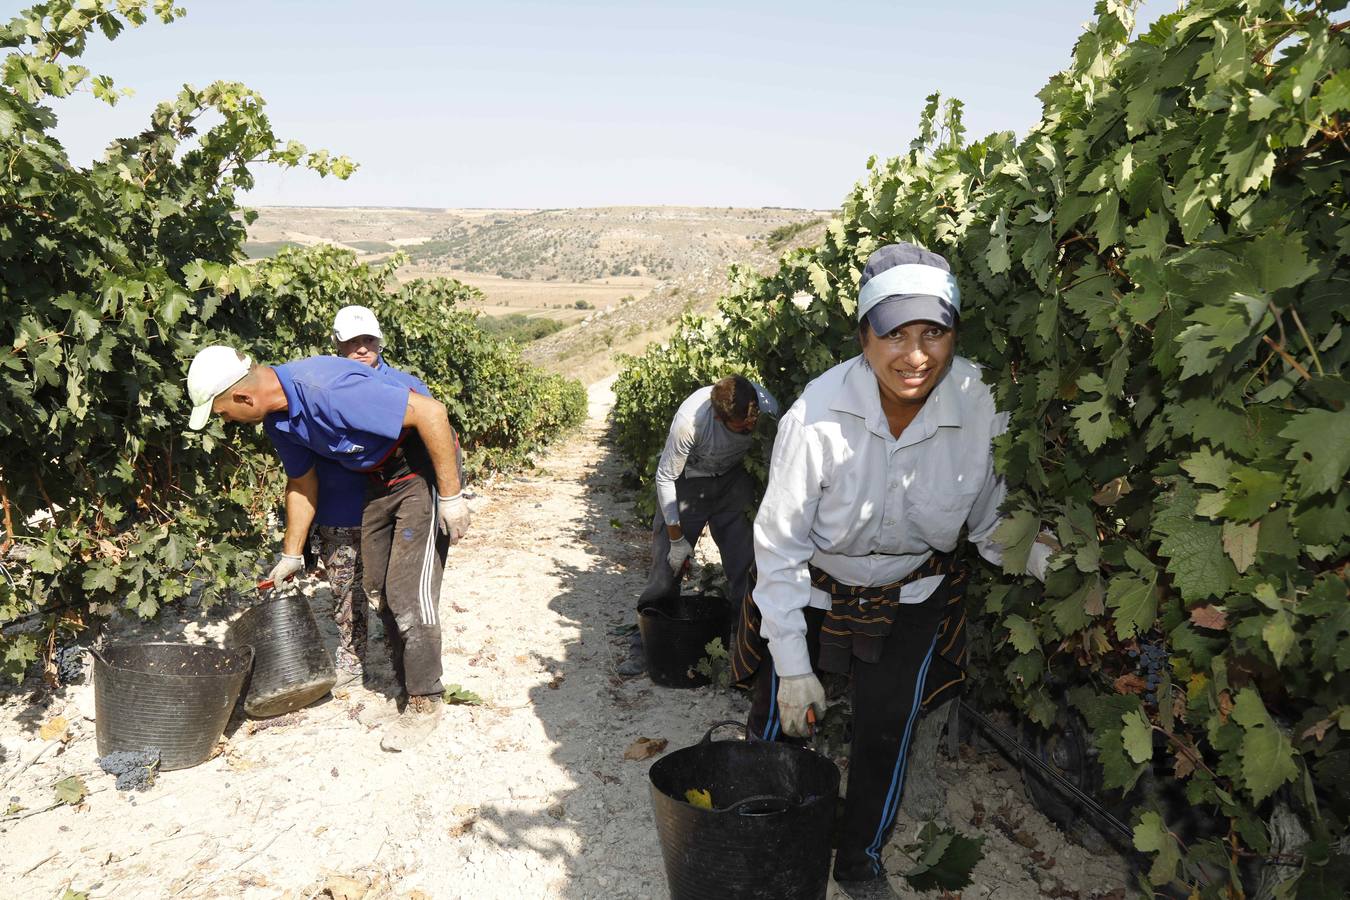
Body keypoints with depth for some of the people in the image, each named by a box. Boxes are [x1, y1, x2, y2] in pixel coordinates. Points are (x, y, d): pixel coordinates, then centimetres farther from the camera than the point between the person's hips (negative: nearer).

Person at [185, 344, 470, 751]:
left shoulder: (328, 391, -32)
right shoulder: (278, 418, -1)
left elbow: (431, 411, -31)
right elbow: (302, 483, 16)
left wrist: (451, 496, -26)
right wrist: (291, 555, 23)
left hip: (425, 468, -9)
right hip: (381, 477, 9)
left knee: (409, 594, -9)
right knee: (378, 591, 13)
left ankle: (425, 702, 6)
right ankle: (402, 684, 29)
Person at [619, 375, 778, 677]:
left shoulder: (768, 407, -27)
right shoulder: (691, 418, -35)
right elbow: (665, 477, -21)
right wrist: (677, 537, -17)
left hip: (733, 479, 3)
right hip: (688, 480, -3)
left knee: (746, 564, -3)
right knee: (668, 564, -2)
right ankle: (645, 645, 12)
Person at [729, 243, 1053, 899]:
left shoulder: (983, 407, -24)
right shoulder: (818, 415, -31)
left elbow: (993, 519, -8)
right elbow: (779, 543, -21)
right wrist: (792, 662, -16)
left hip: (913, 597, 2)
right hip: (813, 590, -1)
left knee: (887, 733, 8)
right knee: (779, 720, 8)